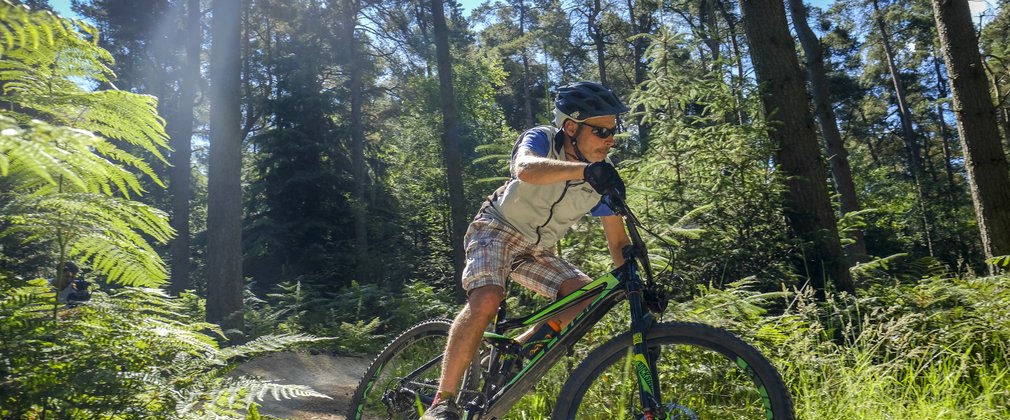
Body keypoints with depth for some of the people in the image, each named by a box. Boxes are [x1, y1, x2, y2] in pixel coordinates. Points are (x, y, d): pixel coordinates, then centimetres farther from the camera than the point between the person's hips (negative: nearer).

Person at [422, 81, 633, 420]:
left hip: (536, 250, 5)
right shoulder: (541, 139, -20)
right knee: (487, 299, -31)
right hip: (497, 230, -5)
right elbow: (526, 169, -45)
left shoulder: (602, 176, -8)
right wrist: (585, 170, -61)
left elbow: (618, 241, -5)